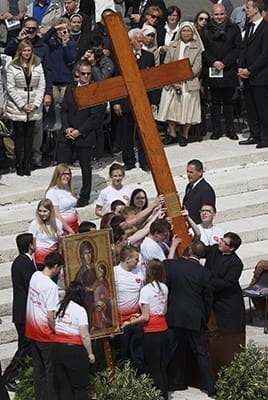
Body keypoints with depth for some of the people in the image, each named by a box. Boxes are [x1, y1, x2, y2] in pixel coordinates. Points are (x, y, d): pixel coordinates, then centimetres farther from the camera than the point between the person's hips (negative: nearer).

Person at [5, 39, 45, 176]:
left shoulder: (37, 65, 5)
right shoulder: (12, 67, -3)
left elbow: (41, 86, 4)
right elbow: (10, 88, -5)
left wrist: (36, 104, -7)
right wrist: (22, 105, -11)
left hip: (34, 108, 2)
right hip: (17, 107, -2)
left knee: (29, 134, 5)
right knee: (19, 134, 1)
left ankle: (27, 164, 9)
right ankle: (19, 164, 6)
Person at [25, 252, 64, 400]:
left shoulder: (35, 276, -1)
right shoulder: (51, 286, -23)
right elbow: (51, 316, -22)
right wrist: (57, 331, -8)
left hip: (32, 330, 7)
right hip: (45, 332, -7)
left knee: (38, 367, 17)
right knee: (51, 367, 6)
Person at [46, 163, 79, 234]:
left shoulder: (68, 190, 14)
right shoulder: (52, 192, -10)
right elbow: (56, 215, -14)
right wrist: (70, 230, -14)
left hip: (74, 226, 7)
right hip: (63, 228, -7)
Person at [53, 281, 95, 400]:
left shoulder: (58, 307, 5)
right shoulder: (80, 310, -9)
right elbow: (84, 336, -12)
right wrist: (90, 354, -2)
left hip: (57, 348, 5)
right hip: (74, 349, -5)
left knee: (63, 386, 12)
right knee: (80, 386, 7)